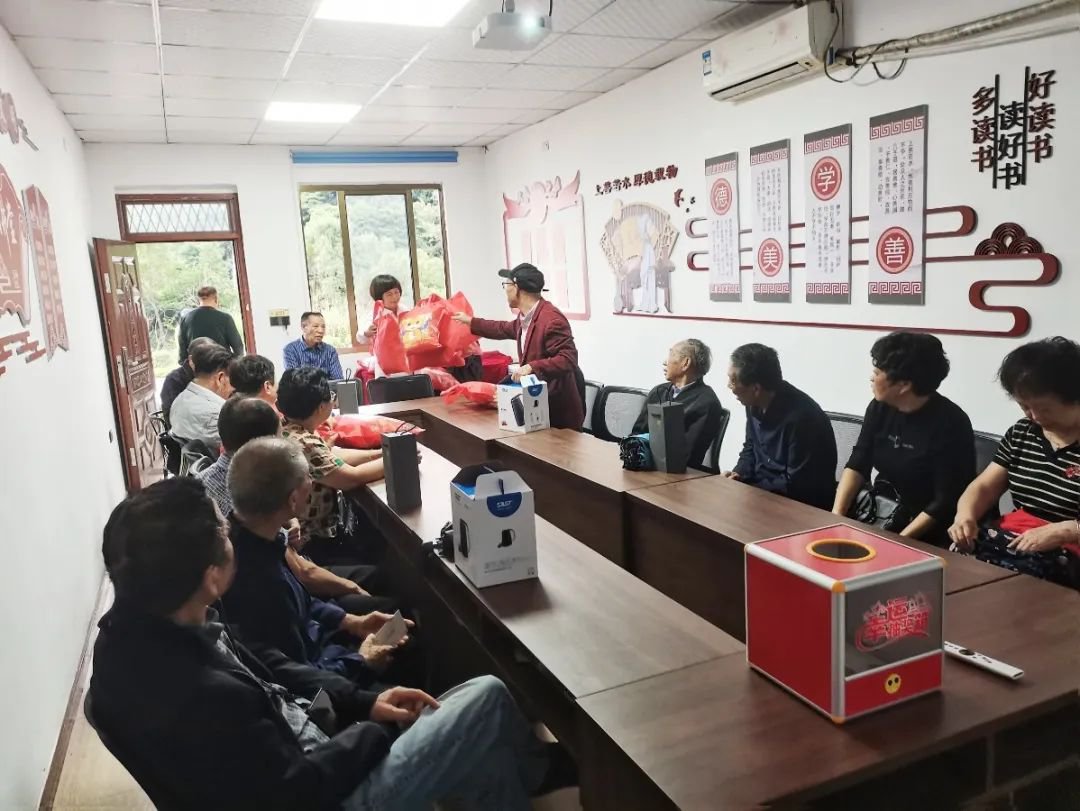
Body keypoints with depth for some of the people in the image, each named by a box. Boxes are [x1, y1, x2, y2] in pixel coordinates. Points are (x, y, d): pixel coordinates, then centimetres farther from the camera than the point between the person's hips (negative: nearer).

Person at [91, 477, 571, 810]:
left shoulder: (134, 625, -9)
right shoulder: (202, 700, -38)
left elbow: (259, 668, 4)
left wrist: (362, 702, 0)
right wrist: (376, 731, -8)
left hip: (294, 758, 8)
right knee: (488, 700, -3)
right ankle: (536, 770, 26)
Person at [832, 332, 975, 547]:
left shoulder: (950, 424, -17)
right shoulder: (880, 408, 0)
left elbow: (946, 501, -17)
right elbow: (857, 465, -2)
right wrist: (837, 514, -16)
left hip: (927, 531, -6)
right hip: (884, 516, 6)